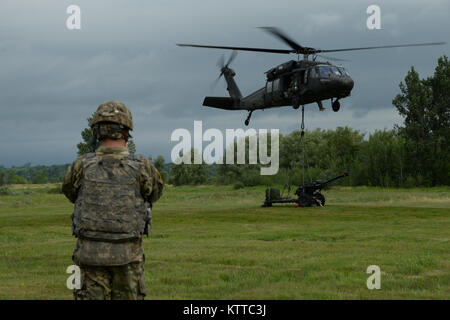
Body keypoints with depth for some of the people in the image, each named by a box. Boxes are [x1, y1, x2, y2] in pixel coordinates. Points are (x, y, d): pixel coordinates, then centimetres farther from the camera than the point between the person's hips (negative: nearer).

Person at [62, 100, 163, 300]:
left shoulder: (82, 166, -6)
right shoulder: (142, 167, -8)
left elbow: (70, 192, 14)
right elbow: (154, 193, 12)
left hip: (90, 253, 1)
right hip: (127, 257, -1)